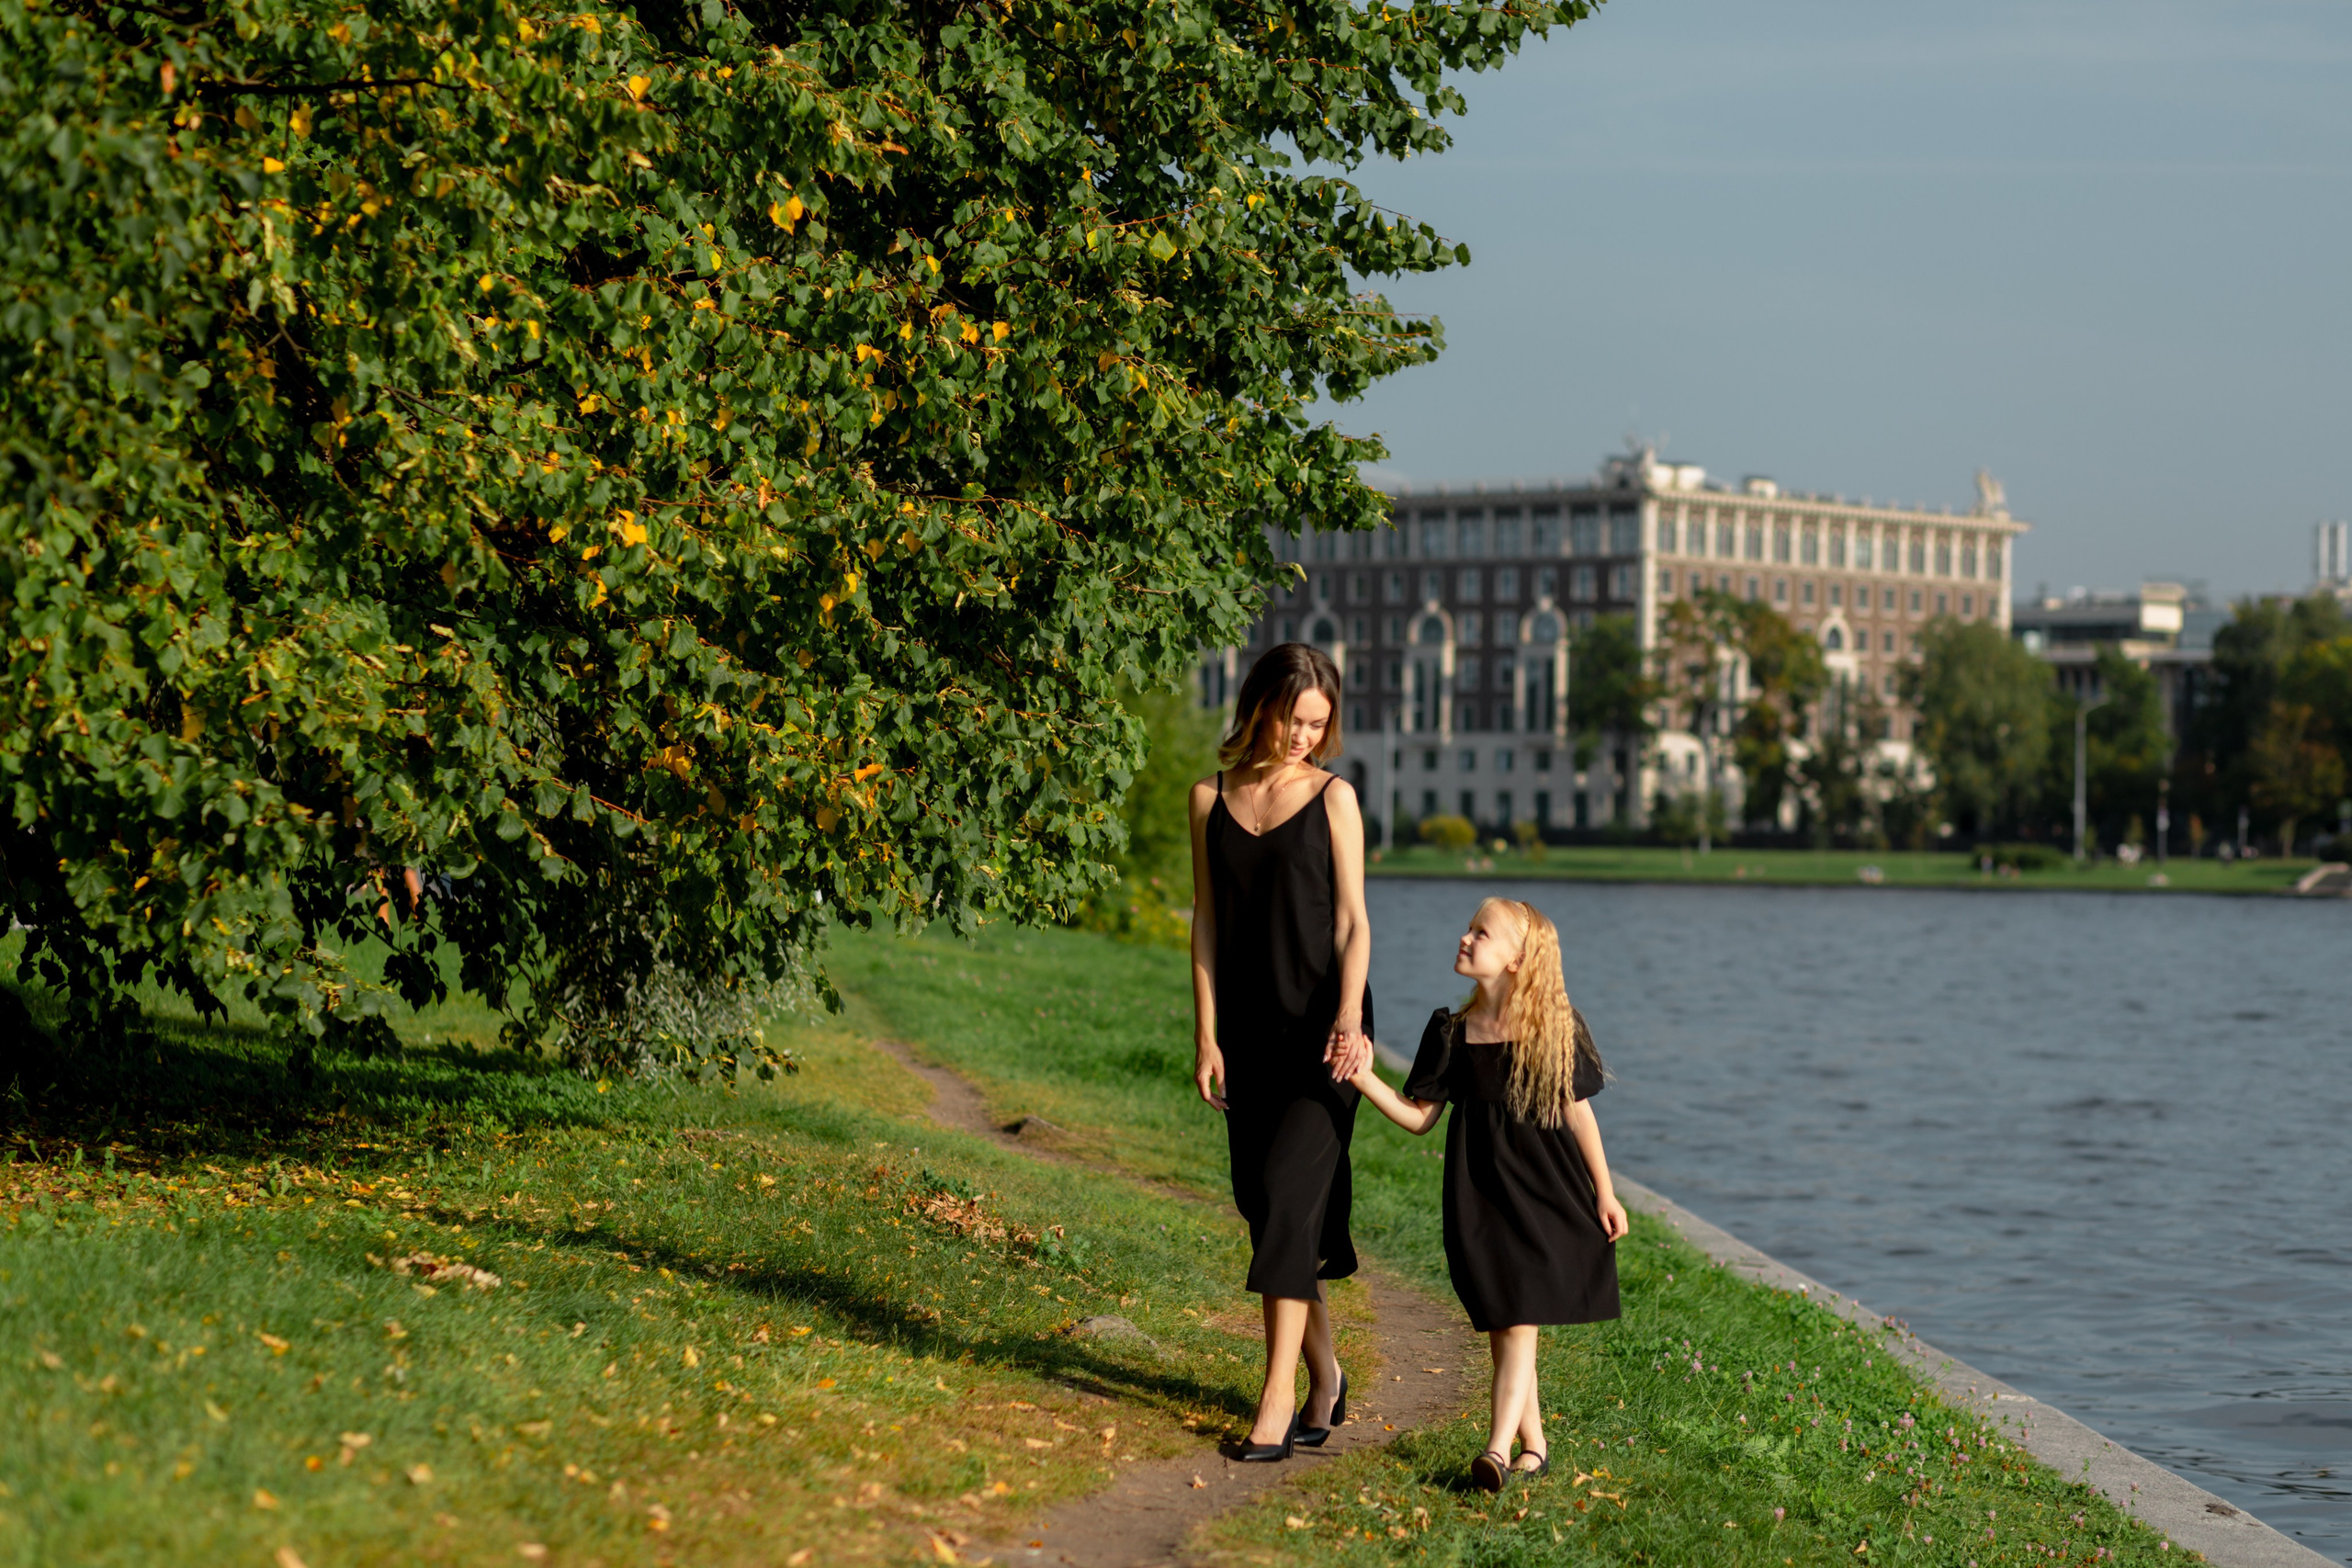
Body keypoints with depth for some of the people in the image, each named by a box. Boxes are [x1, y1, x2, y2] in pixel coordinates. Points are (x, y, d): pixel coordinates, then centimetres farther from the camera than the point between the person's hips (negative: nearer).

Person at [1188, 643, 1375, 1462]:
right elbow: (1207, 923, 8)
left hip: (1321, 1030, -4)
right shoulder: (1211, 800, 7)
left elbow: (1352, 923, -3)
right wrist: (1206, 1035, 2)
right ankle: (1324, 1376, 19)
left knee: (1289, 1192, -14)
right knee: (1263, 1202, 5)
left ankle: (1278, 1394, -15)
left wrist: (1348, 1019, -17)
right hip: (1248, 1029, 4)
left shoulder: (1332, 798, 0)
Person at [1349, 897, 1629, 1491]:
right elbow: (1418, 1116, 5)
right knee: (1500, 1324, 6)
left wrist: (1604, 1193, 5)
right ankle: (1533, 1444, 19)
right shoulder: (1452, 1033, 3)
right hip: (1480, 1192, 3)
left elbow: (1578, 1113, 2)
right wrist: (1362, 1077, -8)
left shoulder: (1557, 1029, -5)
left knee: (1520, 1319, -9)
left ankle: (1499, 1449, -16)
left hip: (1547, 1193, -3)